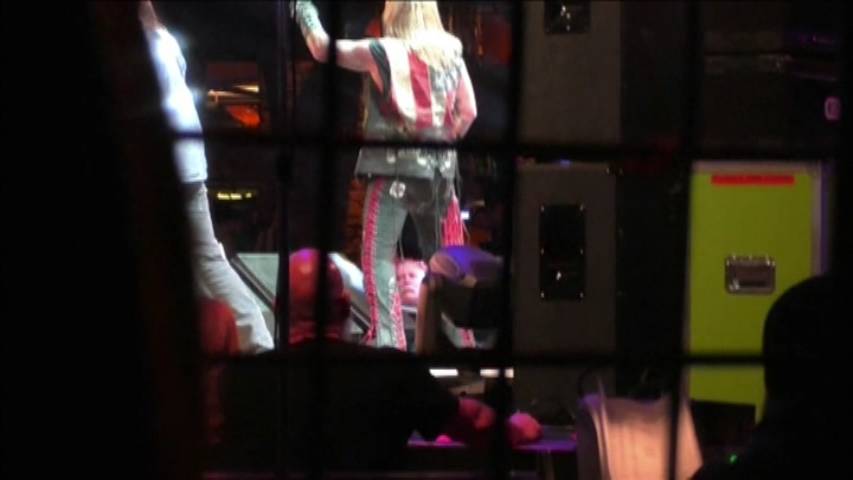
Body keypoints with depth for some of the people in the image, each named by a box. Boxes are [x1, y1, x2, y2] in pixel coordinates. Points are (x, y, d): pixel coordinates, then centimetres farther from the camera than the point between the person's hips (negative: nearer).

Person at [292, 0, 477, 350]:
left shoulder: (382, 52, -6)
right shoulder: (451, 53, 5)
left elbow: (322, 48, 2)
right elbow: (468, 111, 7)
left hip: (393, 167, -4)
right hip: (439, 168, 4)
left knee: (378, 257, -3)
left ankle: (387, 338, -16)